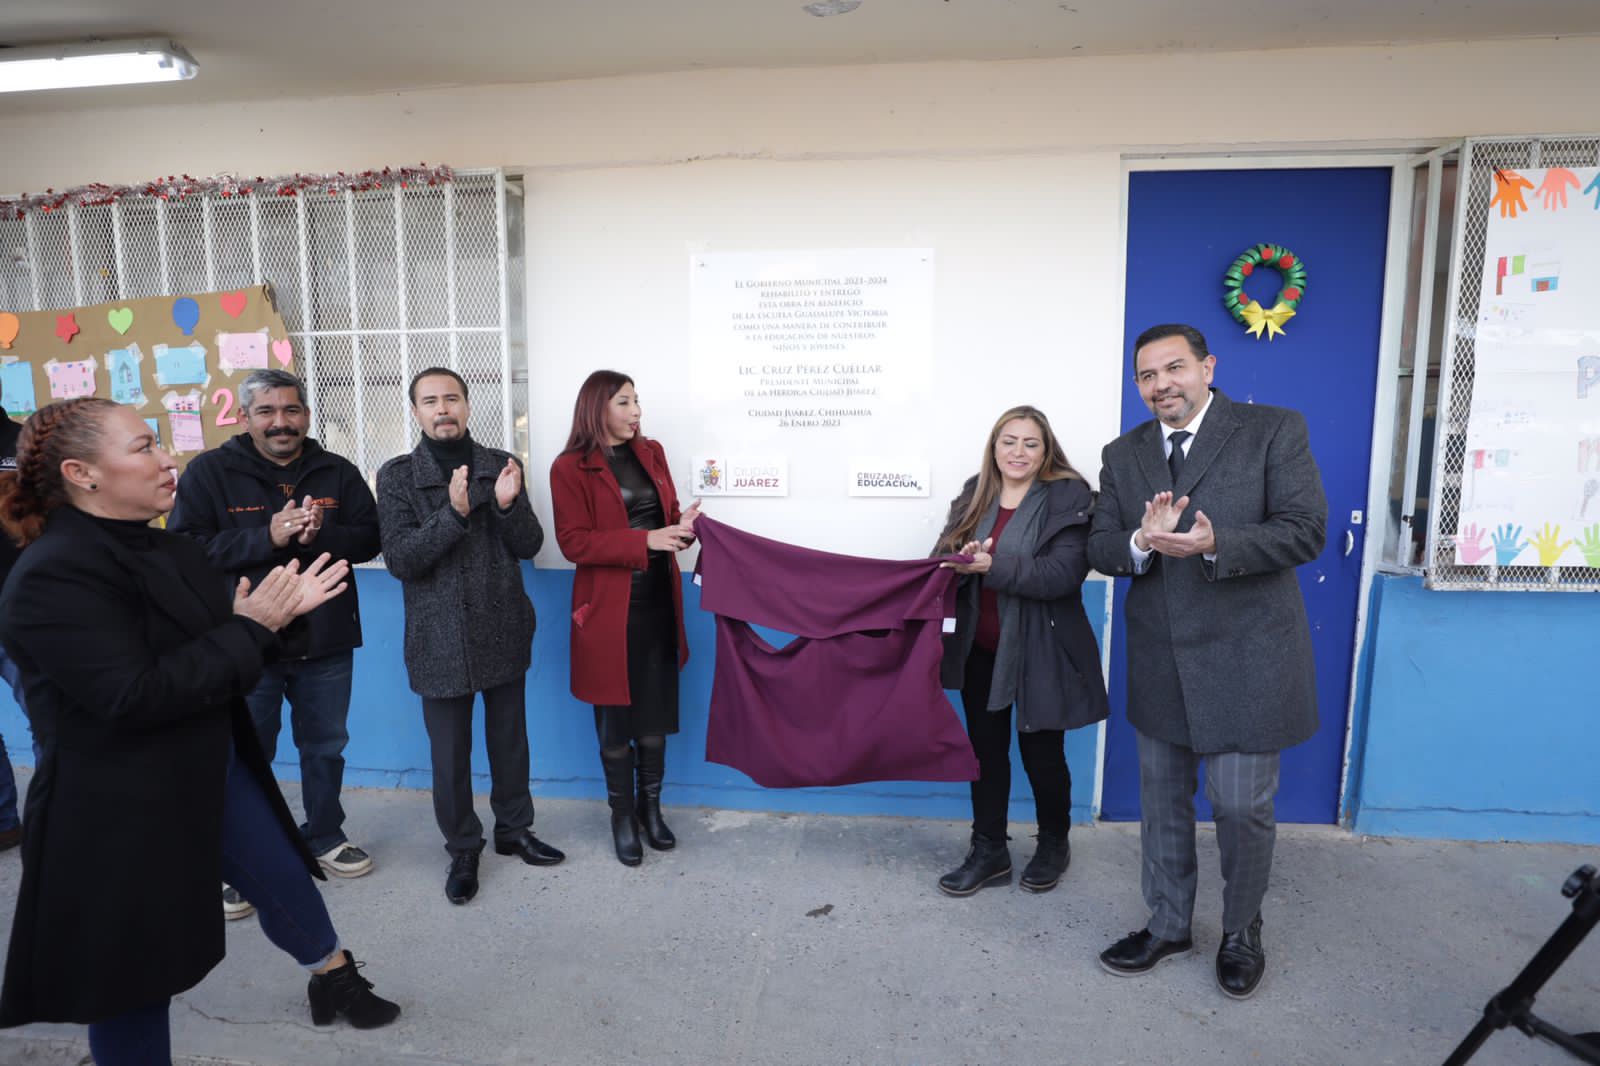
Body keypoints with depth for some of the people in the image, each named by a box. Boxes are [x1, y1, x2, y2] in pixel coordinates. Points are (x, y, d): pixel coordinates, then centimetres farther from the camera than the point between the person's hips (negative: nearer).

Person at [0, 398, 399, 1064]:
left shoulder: (165, 549, 4)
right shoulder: (54, 577, -21)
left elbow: (216, 641, 8)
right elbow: (133, 695, -28)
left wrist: (279, 605, -10)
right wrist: (250, 627, -24)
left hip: (213, 772, 8)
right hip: (122, 808, -7)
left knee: (286, 879, 19)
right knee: (134, 966, 12)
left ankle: (335, 981, 44)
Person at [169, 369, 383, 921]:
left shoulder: (338, 473, 2)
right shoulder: (210, 471, -4)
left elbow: (369, 539, -2)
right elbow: (185, 547, -13)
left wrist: (318, 534, -21)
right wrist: (268, 536, -23)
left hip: (325, 642, 3)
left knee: (326, 747, 17)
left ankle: (324, 837, 36)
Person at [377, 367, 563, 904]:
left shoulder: (501, 465, 0)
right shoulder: (397, 475, -5)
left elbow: (529, 546, -1)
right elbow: (400, 560, -14)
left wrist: (507, 505, -21)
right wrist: (454, 513, -28)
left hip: (504, 631, 2)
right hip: (441, 639, -2)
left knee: (510, 739, 16)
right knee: (450, 753, 9)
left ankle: (514, 829, 36)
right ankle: (462, 849, 30)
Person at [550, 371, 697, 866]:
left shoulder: (651, 454, 10)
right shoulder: (570, 468, -7)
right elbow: (573, 542, -13)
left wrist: (683, 526, -9)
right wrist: (645, 541, -22)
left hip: (658, 601, 5)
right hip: (609, 607, -4)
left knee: (656, 710, 12)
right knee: (615, 715, 8)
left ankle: (651, 806, 29)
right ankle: (622, 815, 25)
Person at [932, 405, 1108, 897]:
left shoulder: (1069, 497, -9)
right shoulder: (975, 496, 6)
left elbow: (1064, 574, -20)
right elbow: (944, 554, 1)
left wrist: (993, 567, -30)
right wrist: (957, 561, -23)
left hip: (1039, 651, -4)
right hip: (981, 649, 4)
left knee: (1041, 753, 12)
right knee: (985, 749, 12)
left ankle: (1054, 844, 37)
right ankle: (989, 851, 29)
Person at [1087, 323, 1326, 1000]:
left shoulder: (1274, 431, -5)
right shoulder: (1123, 455, 7)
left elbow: (1306, 531, -13)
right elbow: (1100, 549, 2)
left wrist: (1215, 544, -28)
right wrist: (1142, 542, -21)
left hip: (1244, 658, -4)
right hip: (1159, 659, 4)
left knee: (1242, 805, 5)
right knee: (1162, 802, 16)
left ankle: (1242, 935, 33)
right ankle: (1167, 926, 36)